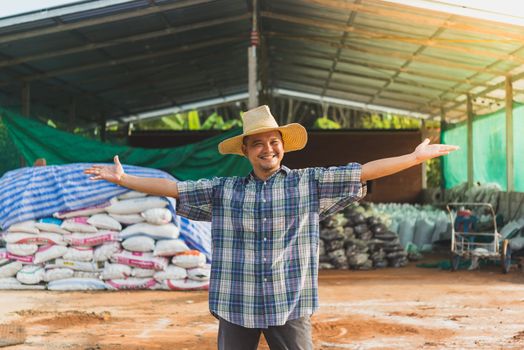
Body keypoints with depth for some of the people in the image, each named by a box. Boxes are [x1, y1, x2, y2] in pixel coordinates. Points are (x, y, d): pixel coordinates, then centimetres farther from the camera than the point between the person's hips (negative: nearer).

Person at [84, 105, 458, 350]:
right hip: (236, 307, 2)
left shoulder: (309, 184, 1)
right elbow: (175, 188, 9)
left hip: (290, 307, -1)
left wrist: (416, 157, -3)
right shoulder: (223, 190, 5)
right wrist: (123, 178, 7)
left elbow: (363, 171, 0)